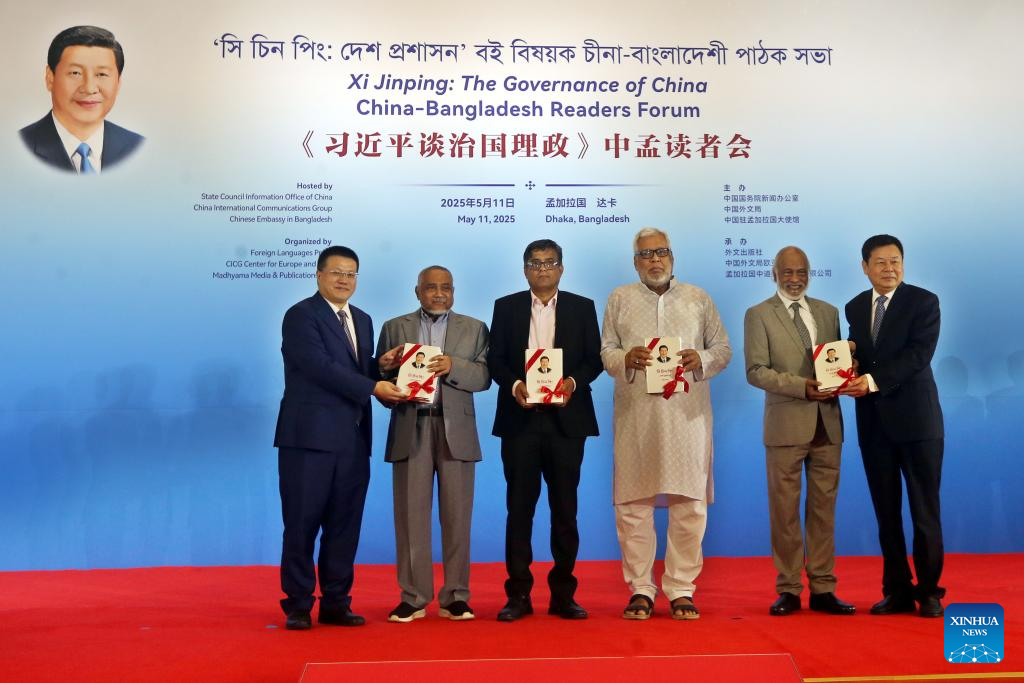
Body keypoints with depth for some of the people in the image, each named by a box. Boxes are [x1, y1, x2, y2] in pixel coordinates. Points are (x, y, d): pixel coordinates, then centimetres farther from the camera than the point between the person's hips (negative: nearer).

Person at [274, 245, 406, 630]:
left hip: (353, 440, 7)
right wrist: (374, 388, -18)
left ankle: (336, 603, 18)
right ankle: (298, 605, 12)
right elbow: (321, 366, -17)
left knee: (345, 525, 9)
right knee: (302, 524, 1)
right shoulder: (301, 315, -5)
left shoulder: (362, 320, 18)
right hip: (310, 437, -6)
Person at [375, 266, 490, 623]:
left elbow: (484, 377, 1)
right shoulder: (394, 328, 13)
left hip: (455, 430, 0)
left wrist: (452, 366, -15)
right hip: (410, 430, 0)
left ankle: (455, 596, 11)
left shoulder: (474, 329, 12)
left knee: (456, 515, 2)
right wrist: (386, 367, -15)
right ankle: (413, 597, 10)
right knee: (411, 514, 2)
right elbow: (380, 379, 7)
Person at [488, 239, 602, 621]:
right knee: (519, 507, 2)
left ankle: (563, 594, 12)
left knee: (565, 508, 3)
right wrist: (515, 385, -13)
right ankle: (518, 594, 9)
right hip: (520, 418, 0)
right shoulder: (506, 307, 11)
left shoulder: (582, 308, 11)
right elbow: (495, 358, 5)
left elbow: (594, 358, 5)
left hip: (567, 418, 0)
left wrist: (573, 382, -13)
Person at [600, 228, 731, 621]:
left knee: (689, 503, 0)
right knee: (633, 502, 0)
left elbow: (723, 349, 12)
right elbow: (606, 352, 9)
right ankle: (640, 589, 11)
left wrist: (701, 360, -9)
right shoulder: (619, 299, 13)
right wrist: (626, 359, -13)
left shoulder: (698, 298, 14)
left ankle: (681, 589, 11)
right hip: (636, 415, 0)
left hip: (687, 413, 1)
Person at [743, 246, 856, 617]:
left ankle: (822, 589, 16)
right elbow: (756, 371, -8)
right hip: (786, 424, -4)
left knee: (824, 508, 8)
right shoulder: (758, 315, 1)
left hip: (827, 423, 4)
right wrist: (802, 386, -19)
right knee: (785, 510, 2)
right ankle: (788, 590, 11)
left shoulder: (828, 312, 15)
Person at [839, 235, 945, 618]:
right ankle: (897, 591, 17)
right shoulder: (855, 307, 11)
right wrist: (850, 378, -11)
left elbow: (919, 354, -16)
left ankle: (929, 592, 14)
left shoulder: (924, 302, -4)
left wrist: (873, 381, -26)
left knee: (925, 511, 3)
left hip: (916, 418, -4)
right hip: (874, 423, 4)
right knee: (886, 511, 8)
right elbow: (857, 355, 12)